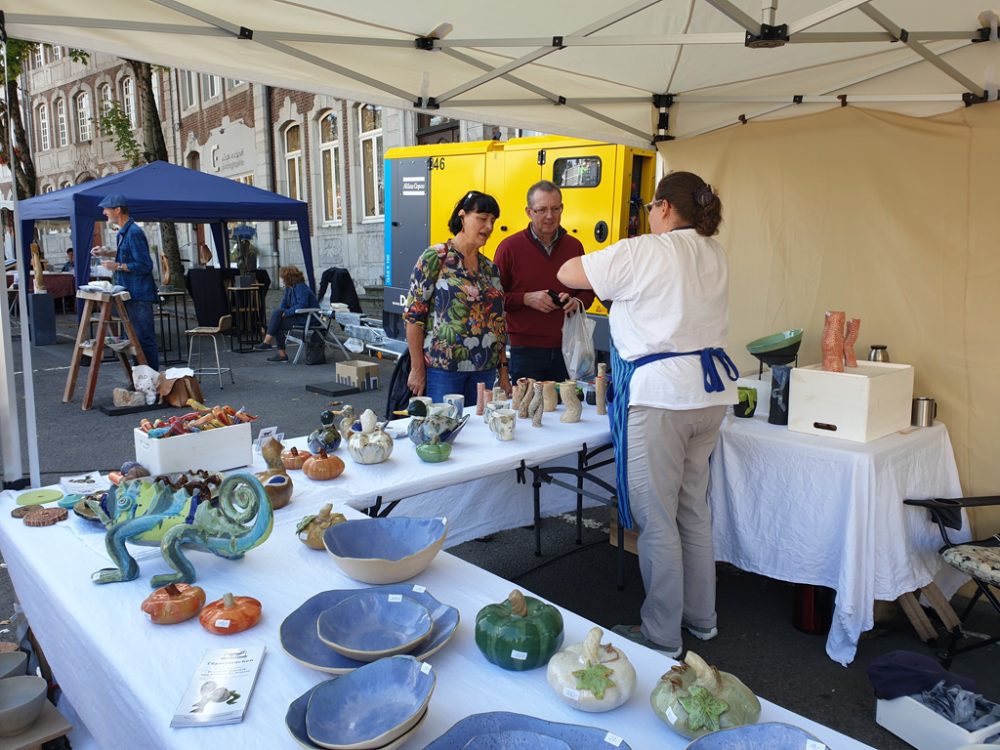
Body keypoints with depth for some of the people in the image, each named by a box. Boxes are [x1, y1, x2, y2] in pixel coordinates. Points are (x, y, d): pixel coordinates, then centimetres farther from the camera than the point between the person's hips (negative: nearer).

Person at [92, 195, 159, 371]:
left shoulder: (134, 233, -18)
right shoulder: (123, 232, 13)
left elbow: (144, 265, -21)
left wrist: (118, 266, -17)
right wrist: (108, 253, 17)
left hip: (139, 295, -10)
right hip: (131, 293, 10)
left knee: (144, 338, -5)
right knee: (136, 338, 16)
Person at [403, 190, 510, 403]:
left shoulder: (490, 268, 11)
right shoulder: (435, 258, -6)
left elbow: (499, 322, 14)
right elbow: (414, 314, -8)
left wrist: (503, 370, 10)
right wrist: (417, 368, -11)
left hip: (485, 370, 6)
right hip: (442, 368, -5)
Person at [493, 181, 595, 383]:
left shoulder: (574, 246, 9)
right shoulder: (510, 247, -2)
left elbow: (588, 290, 18)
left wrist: (577, 302, -4)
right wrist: (526, 299, -14)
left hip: (566, 349, 3)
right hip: (525, 350, -3)